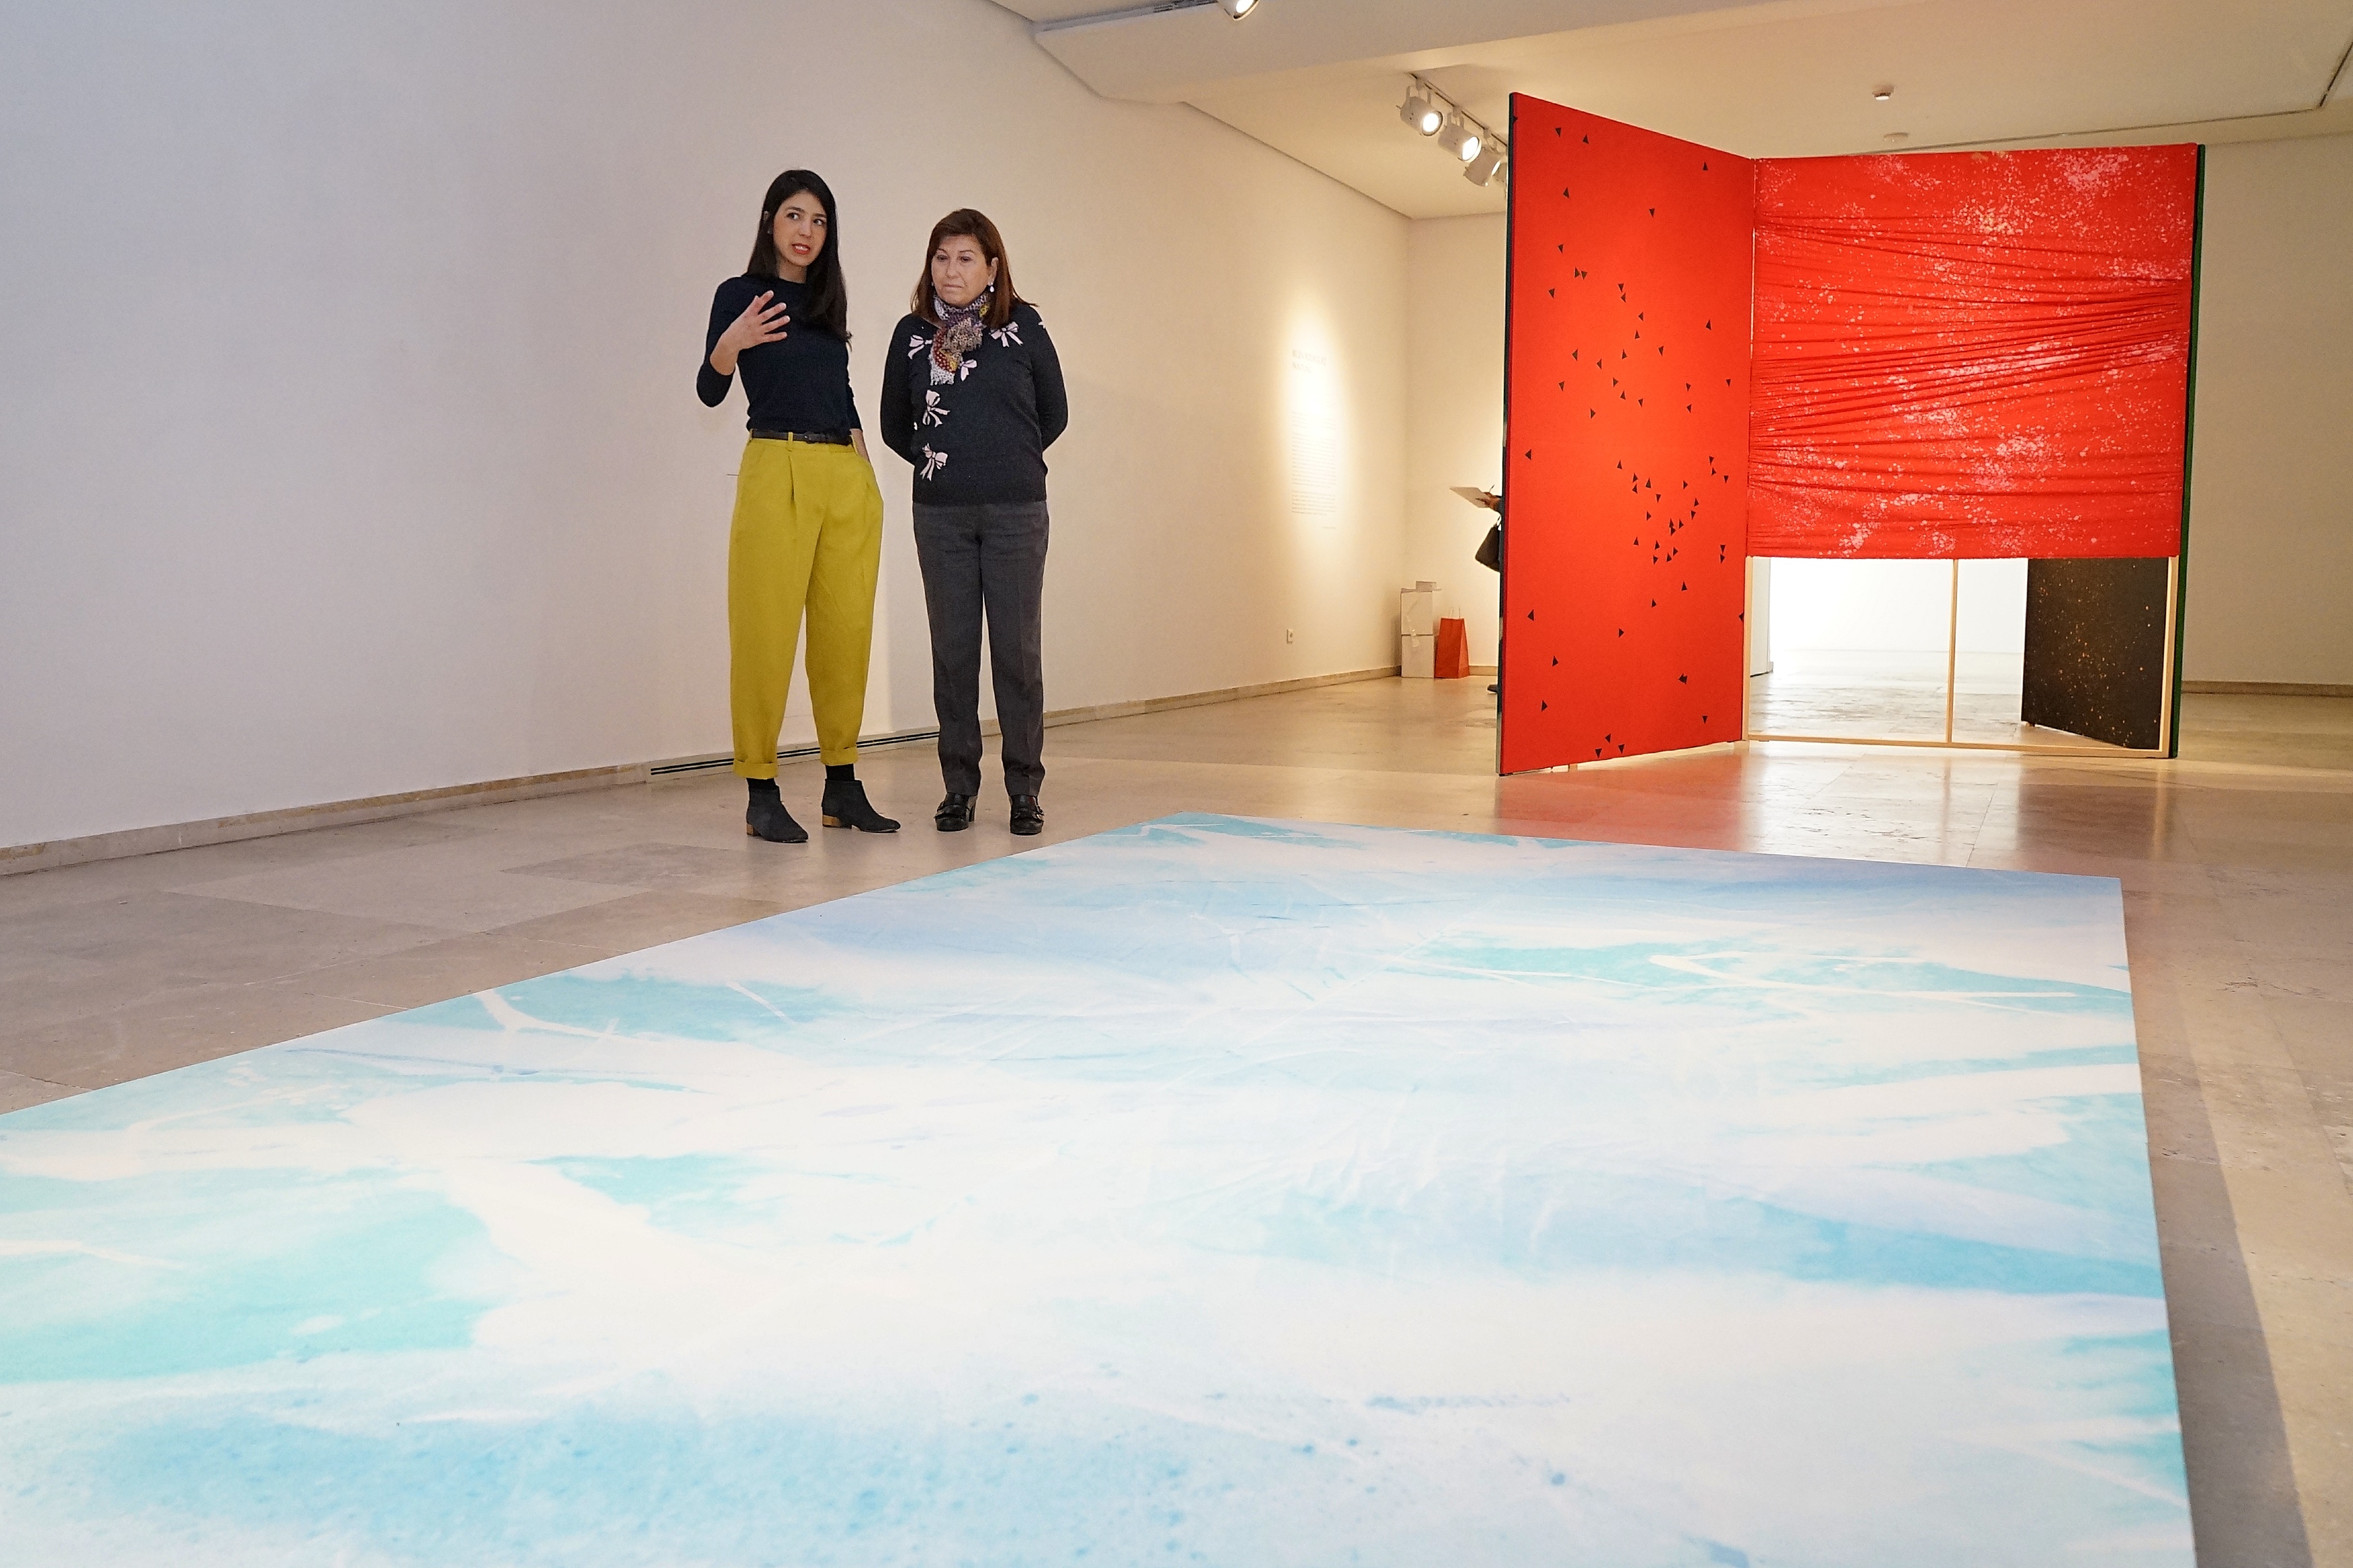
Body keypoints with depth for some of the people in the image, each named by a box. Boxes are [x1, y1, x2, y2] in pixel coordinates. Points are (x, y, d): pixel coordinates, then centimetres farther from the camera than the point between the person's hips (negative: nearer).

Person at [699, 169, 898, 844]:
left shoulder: (829, 301, 19)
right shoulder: (741, 294, 3)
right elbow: (710, 392, -6)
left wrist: (867, 470, 14)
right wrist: (730, 344, -25)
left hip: (849, 477, 6)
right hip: (778, 467, -5)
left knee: (846, 629, 4)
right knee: (768, 629, -7)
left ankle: (842, 785, 10)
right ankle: (761, 794, -4)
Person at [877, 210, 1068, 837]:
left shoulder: (1024, 327, 2)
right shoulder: (913, 333, 7)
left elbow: (1053, 414, 11)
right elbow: (894, 424, 16)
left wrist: (1010, 460, 10)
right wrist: (938, 461, 10)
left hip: (1016, 510, -2)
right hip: (940, 514, 2)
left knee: (1017, 648, -2)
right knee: (952, 650, 3)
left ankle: (1024, 788, 6)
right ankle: (958, 786, 11)